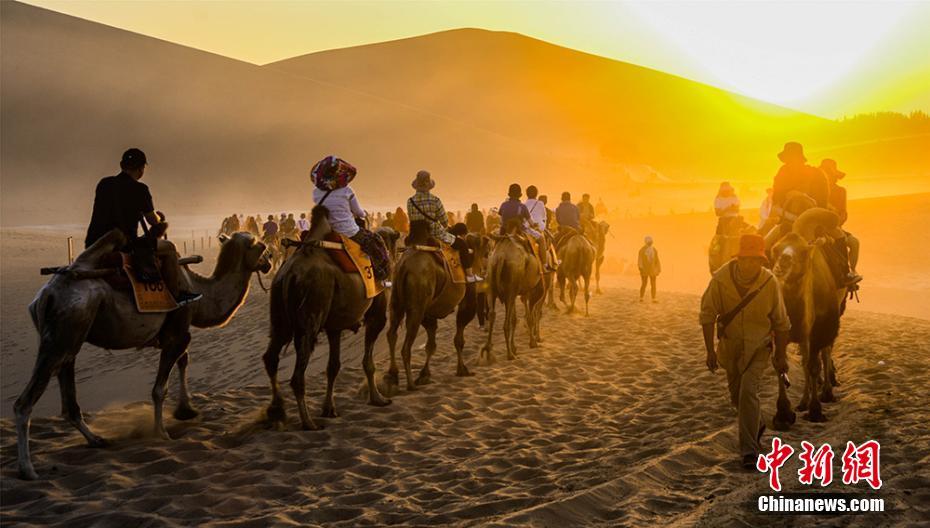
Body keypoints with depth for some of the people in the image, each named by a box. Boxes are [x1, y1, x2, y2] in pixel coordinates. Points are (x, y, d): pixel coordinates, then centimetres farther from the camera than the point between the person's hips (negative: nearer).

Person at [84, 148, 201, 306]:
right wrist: (159, 218, 22)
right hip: (124, 247, -7)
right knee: (168, 248, 10)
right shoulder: (139, 189, -10)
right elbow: (154, 221, -3)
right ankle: (176, 295, 16)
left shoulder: (104, 184, 9)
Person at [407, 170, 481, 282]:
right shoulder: (435, 200, -17)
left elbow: (412, 220, 3)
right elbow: (444, 221, -9)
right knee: (462, 244, 11)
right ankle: (469, 275, 11)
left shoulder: (410, 201, -6)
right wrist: (445, 227, 15)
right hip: (436, 234, -5)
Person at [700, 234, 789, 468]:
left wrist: (780, 355, 0)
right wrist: (710, 350, -11)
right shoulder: (720, 279, -18)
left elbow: (780, 323, -5)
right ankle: (757, 425, 47)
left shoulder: (769, 282, -17)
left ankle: (749, 449, -8)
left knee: (748, 391, -18)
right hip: (730, 345, 3)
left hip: (758, 346, -2)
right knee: (736, 394, 17)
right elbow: (707, 315, -8)